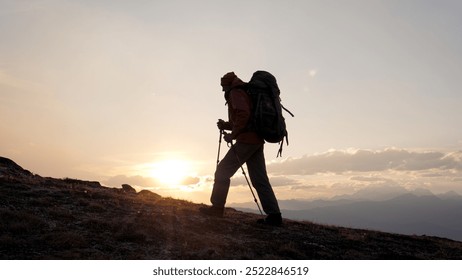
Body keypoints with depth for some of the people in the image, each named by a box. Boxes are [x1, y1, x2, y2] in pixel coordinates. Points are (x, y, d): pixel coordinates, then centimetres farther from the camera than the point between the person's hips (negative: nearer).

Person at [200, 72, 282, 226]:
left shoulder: (235, 92, -1)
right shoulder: (248, 93, 28)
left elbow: (243, 114, -20)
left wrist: (232, 134, -13)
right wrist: (226, 125, 19)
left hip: (246, 140, -9)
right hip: (257, 141, 9)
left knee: (222, 171, 0)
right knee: (260, 180, 3)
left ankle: (217, 207, 4)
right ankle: (274, 215, -3)